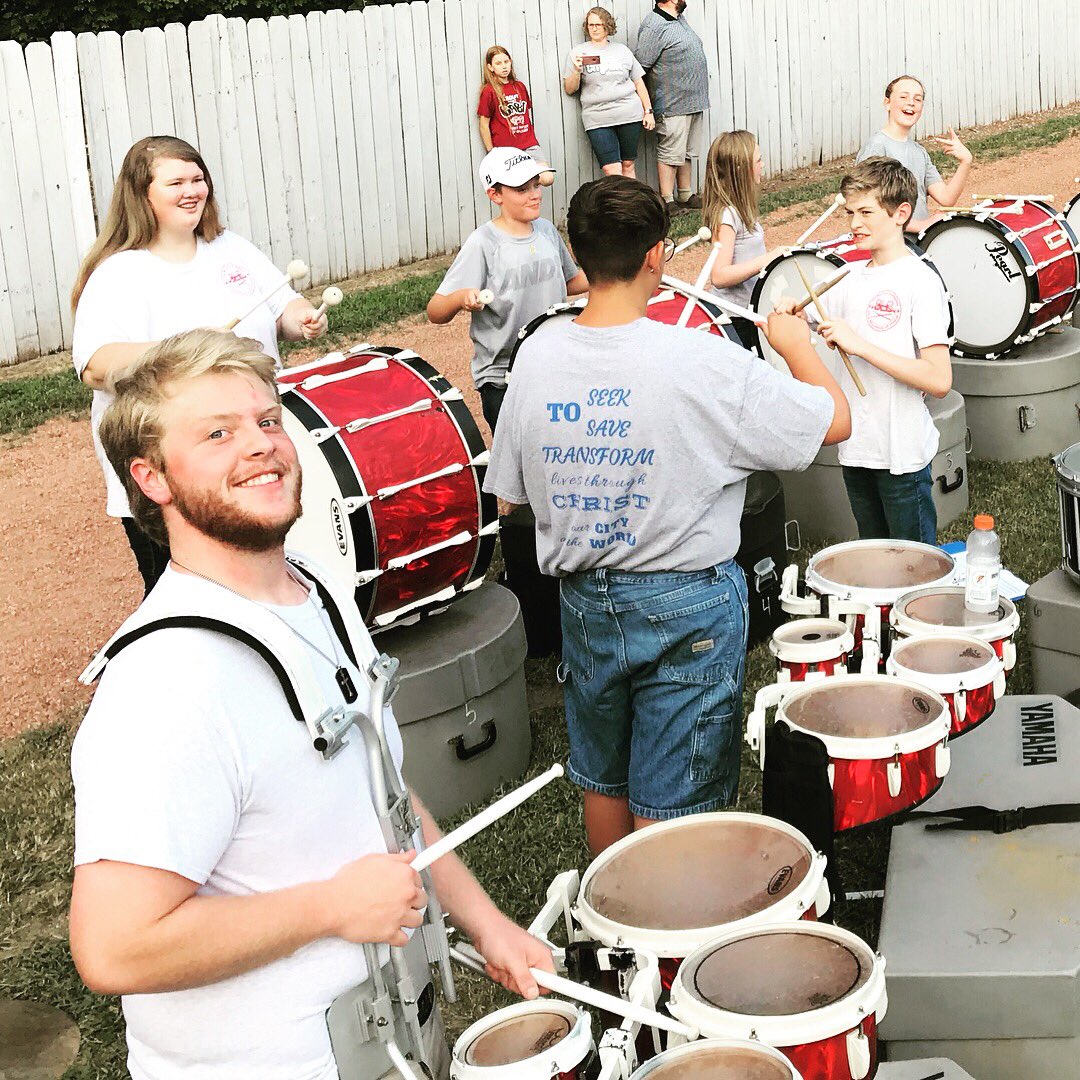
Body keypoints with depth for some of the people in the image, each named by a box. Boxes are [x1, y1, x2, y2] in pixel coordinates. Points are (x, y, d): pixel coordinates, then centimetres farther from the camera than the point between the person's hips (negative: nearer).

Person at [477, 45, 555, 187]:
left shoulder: (520, 86, 12)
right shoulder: (489, 91, -3)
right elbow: (484, 125, -2)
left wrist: (531, 137, 16)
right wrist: (491, 153, -2)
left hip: (528, 145, 4)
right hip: (505, 149, -4)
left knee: (548, 179, -12)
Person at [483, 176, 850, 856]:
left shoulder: (537, 354, -8)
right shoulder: (702, 362, -22)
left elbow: (511, 492, 2)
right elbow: (836, 420, -13)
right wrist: (796, 343, 5)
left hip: (585, 601, 5)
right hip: (689, 605, -5)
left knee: (603, 782, 22)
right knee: (668, 804, 7)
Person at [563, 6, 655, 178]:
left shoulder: (622, 50, 12)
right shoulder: (578, 52, 7)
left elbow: (639, 82, 15)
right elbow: (569, 89, 5)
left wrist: (648, 111, 9)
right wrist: (577, 71, -14)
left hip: (629, 115, 2)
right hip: (598, 119, -2)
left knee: (628, 166, 4)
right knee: (612, 171, -11)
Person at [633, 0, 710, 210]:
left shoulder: (679, 19, 13)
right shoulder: (654, 27, -17)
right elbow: (639, 66, -18)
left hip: (693, 103, 9)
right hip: (672, 106, -9)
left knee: (686, 153, 14)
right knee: (670, 154, -4)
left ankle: (686, 197, 22)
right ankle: (667, 203, 0)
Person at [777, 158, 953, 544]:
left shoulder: (920, 281, -13)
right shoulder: (852, 277, 7)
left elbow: (939, 380, -22)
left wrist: (860, 344, -24)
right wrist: (790, 312, -7)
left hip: (903, 454, -7)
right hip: (857, 448, 7)